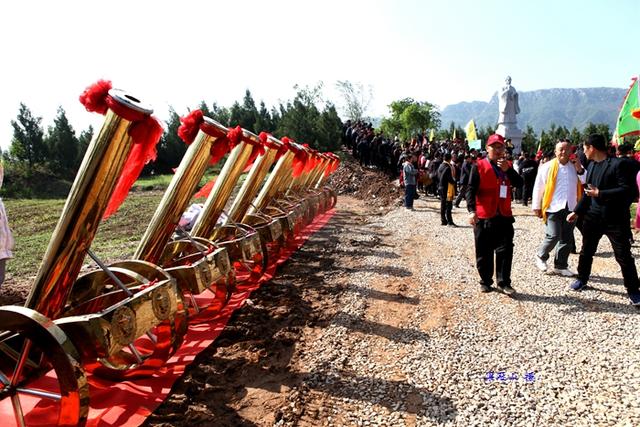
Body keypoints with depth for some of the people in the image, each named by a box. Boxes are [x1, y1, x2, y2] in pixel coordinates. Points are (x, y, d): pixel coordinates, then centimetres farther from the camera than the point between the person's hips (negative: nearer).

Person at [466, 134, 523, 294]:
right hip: (484, 216, -3)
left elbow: (519, 183, -1)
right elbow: (471, 189, -10)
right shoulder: (479, 166, -3)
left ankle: (503, 282, 11)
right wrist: (471, 210, -22)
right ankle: (485, 282, 20)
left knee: (505, 250, 2)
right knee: (484, 252, 7)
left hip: (504, 216, 3)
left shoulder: (508, 166, 11)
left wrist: (508, 170, -16)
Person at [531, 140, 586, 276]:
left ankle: (560, 266, 21)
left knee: (567, 239, 8)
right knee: (553, 236, -12)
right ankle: (541, 256, 14)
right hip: (553, 208, -4)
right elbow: (538, 188, 1)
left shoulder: (576, 166, 10)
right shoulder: (547, 167, -1)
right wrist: (536, 207, 0)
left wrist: (580, 170, -10)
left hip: (571, 208, 4)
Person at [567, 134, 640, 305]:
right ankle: (582, 279, 33)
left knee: (624, 256, 0)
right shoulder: (591, 165, 9)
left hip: (614, 219, -6)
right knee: (586, 251, 15)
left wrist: (599, 193, -20)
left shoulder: (617, 164, -13)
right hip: (593, 216, 6)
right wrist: (577, 211, 15)